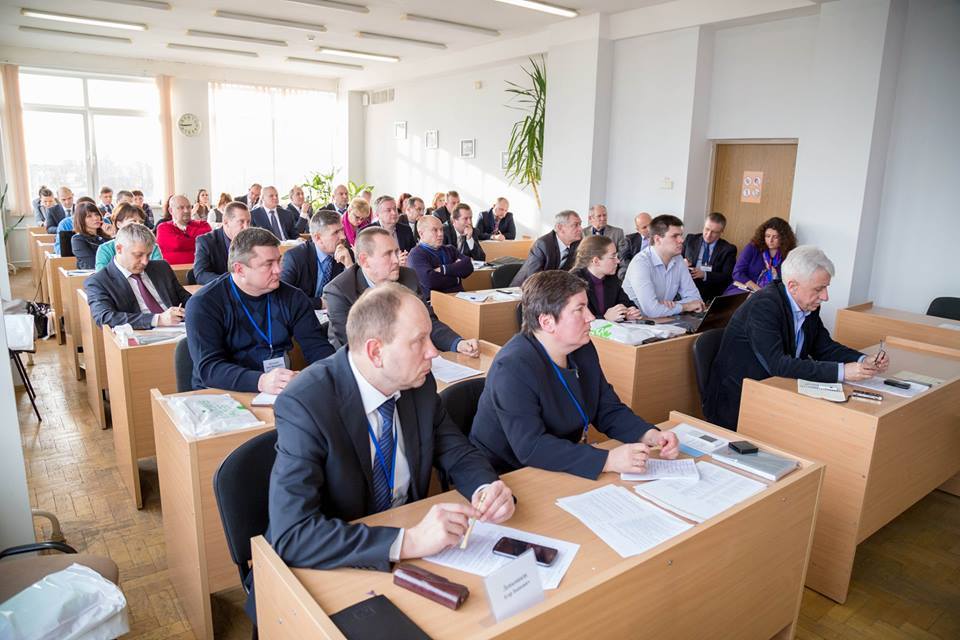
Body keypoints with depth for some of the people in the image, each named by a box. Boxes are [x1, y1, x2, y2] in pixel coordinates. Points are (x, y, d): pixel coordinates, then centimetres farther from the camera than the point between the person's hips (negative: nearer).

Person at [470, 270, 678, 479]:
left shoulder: (583, 349, 1)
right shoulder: (513, 368, -24)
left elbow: (609, 410, 7)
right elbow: (531, 447, -31)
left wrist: (650, 435, -11)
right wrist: (607, 461, -36)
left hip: (569, 468, 7)